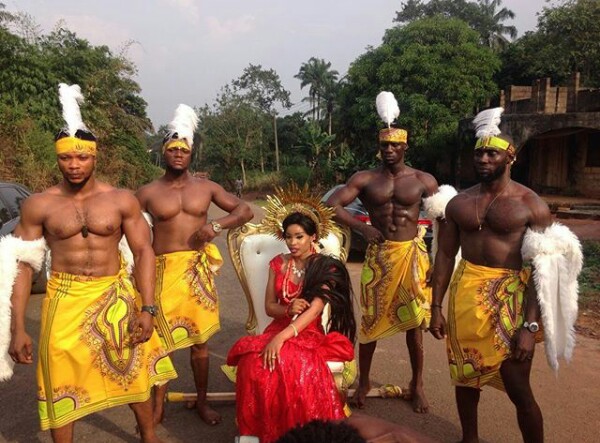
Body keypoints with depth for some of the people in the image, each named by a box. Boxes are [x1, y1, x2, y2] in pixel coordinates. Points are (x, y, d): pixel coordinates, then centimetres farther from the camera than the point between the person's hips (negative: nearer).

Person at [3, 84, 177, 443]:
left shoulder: (122, 200, -3)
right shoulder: (39, 205, -3)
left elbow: (144, 252, -2)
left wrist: (147, 309, -10)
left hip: (117, 296, 1)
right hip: (65, 301, 0)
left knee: (136, 370, 14)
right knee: (62, 382, 9)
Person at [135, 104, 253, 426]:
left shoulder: (206, 188, 6)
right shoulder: (147, 193, 2)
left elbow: (244, 210, 7)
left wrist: (216, 225, -9)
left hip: (198, 271, 1)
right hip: (163, 271, -1)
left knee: (200, 339, 10)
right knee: (160, 339, 3)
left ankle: (201, 401, 25)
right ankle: (158, 405, 20)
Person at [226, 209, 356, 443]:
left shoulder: (326, 267, -4)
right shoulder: (278, 263, 10)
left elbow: (314, 309, -17)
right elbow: (269, 307, 10)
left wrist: (281, 337, -30)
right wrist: (288, 309, -14)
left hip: (309, 333, -3)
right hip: (278, 329, 3)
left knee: (293, 365, -36)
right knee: (253, 361, -29)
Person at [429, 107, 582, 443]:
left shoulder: (532, 205, -8)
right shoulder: (459, 203, 5)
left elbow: (542, 271, -11)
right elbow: (446, 255, 8)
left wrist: (531, 326, -18)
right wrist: (436, 306, 3)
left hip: (512, 296, -4)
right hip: (466, 291, 4)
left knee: (518, 389, 0)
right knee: (466, 376, 17)